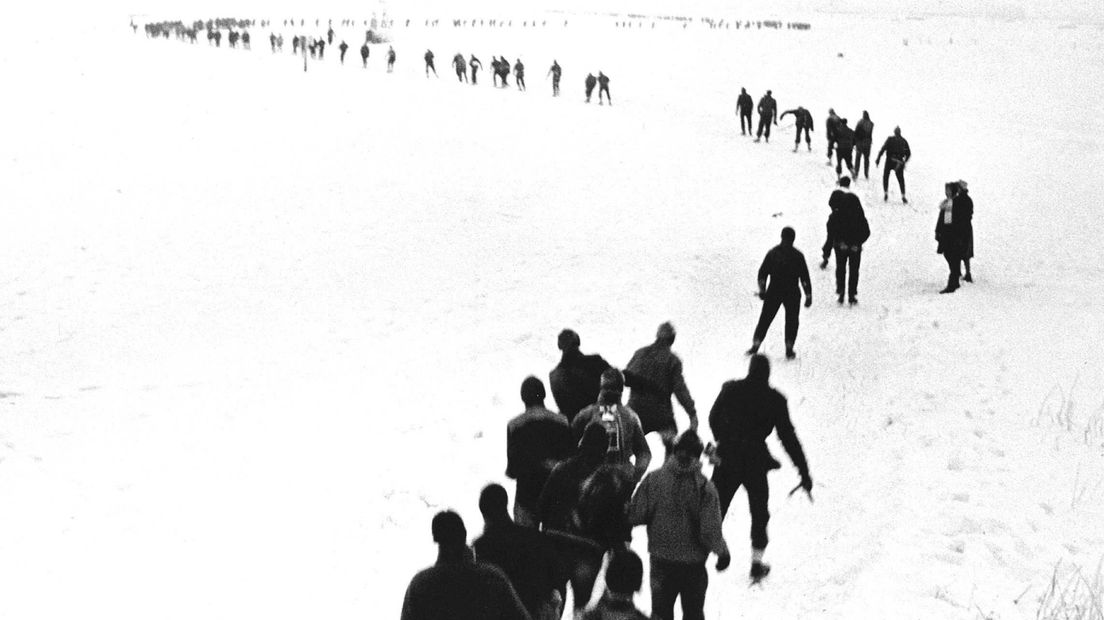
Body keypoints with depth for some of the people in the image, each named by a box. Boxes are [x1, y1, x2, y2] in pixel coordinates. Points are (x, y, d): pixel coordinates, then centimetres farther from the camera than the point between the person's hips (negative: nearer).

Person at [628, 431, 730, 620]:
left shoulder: (654, 479, -11)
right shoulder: (705, 487, -16)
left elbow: (635, 516, -9)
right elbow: (710, 532, -16)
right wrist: (723, 552, 2)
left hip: (660, 562, 1)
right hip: (694, 564, -1)